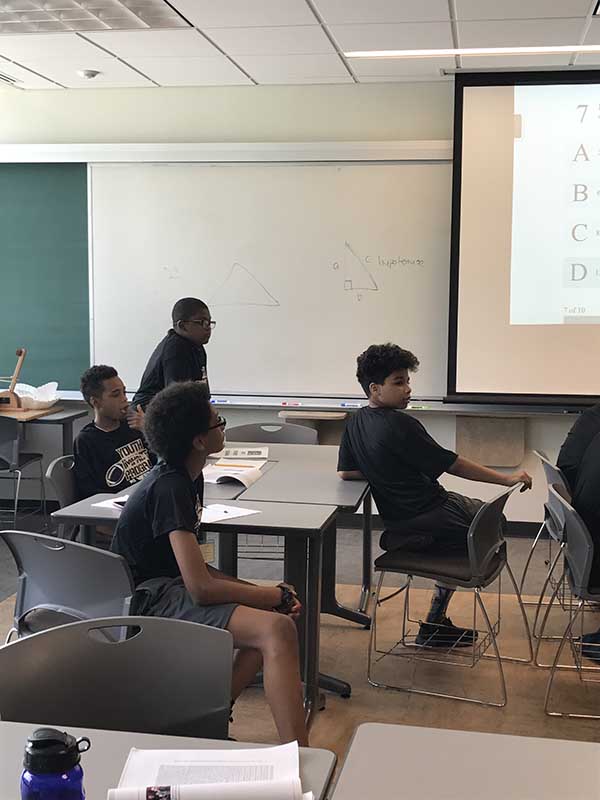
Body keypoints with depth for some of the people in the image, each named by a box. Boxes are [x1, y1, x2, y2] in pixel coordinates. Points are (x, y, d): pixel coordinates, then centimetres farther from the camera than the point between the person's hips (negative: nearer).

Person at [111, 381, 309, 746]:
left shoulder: (187, 478, 11)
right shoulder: (169, 488, -19)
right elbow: (201, 588, -24)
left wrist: (267, 592, 2)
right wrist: (277, 596, -12)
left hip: (169, 584, 10)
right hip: (150, 598, -10)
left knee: (278, 616, 7)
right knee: (277, 630, -25)